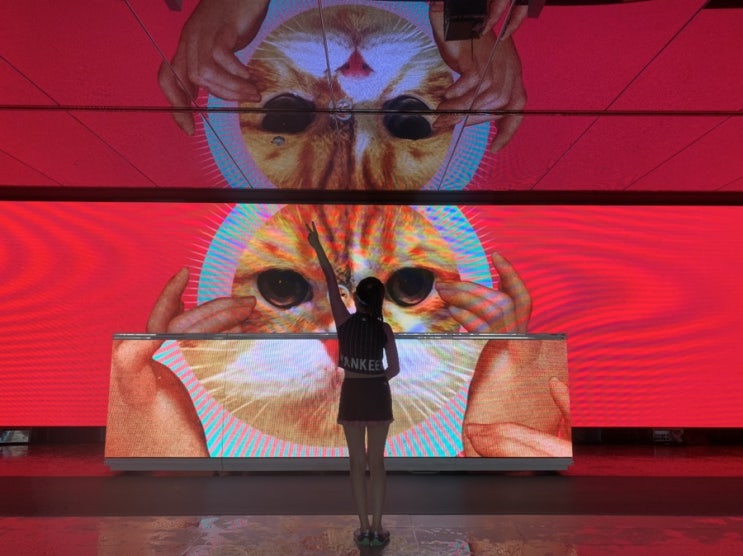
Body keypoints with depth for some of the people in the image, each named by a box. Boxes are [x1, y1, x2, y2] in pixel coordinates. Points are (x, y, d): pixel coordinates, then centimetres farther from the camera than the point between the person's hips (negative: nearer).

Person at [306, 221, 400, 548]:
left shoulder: (344, 321, -7)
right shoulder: (384, 329, -5)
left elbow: (330, 279, -3)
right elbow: (394, 369, -2)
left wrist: (317, 245, 3)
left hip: (352, 395, -1)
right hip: (378, 395, 1)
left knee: (357, 463, 8)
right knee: (376, 463, 8)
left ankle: (364, 529, 12)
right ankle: (376, 528, 12)